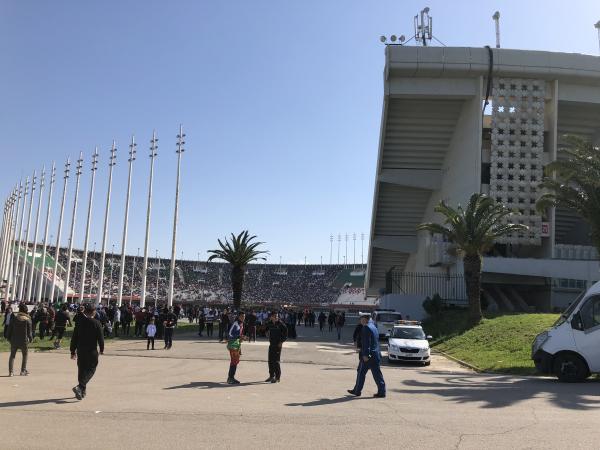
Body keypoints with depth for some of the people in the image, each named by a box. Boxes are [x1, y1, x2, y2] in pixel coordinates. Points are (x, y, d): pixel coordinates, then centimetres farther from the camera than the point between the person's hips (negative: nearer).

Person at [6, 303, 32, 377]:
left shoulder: (14, 317, -4)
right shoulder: (27, 319, -7)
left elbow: (10, 328, -1)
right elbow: (29, 331, -5)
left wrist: (8, 337, 10)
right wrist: (30, 338, 10)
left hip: (14, 340, 1)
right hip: (23, 340, -1)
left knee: (12, 355, 11)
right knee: (25, 355, 16)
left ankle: (10, 372, 4)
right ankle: (23, 371, 13)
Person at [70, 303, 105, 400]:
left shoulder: (79, 322, 0)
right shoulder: (96, 323, -11)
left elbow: (74, 338, 3)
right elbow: (100, 338, -8)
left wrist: (73, 351, 11)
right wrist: (101, 349, 8)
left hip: (80, 351, 4)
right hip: (92, 351, -4)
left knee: (81, 370, 15)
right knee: (90, 370, 5)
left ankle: (82, 391, 22)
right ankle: (80, 387, -15)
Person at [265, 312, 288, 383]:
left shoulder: (280, 324, -11)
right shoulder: (269, 324, 5)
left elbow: (285, 333, -8)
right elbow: (267, 331, 25)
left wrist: (282, 341, -11)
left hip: (278, 344, -6)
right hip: (271, 344, 6)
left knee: (276, 361, -7)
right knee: (270, 361, 11)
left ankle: (278, 377, 1)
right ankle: (271, 376, 23)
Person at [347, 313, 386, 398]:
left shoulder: (366, 327, -12)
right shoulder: (373, 327, 16)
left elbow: (366, 342, -19)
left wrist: (365, 354, -20)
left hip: (368, 355, -8)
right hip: (376, 354, 8)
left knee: (361, 373, 3)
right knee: (377, 373, 7)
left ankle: (357, 391, 11)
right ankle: (381, 392, 6)